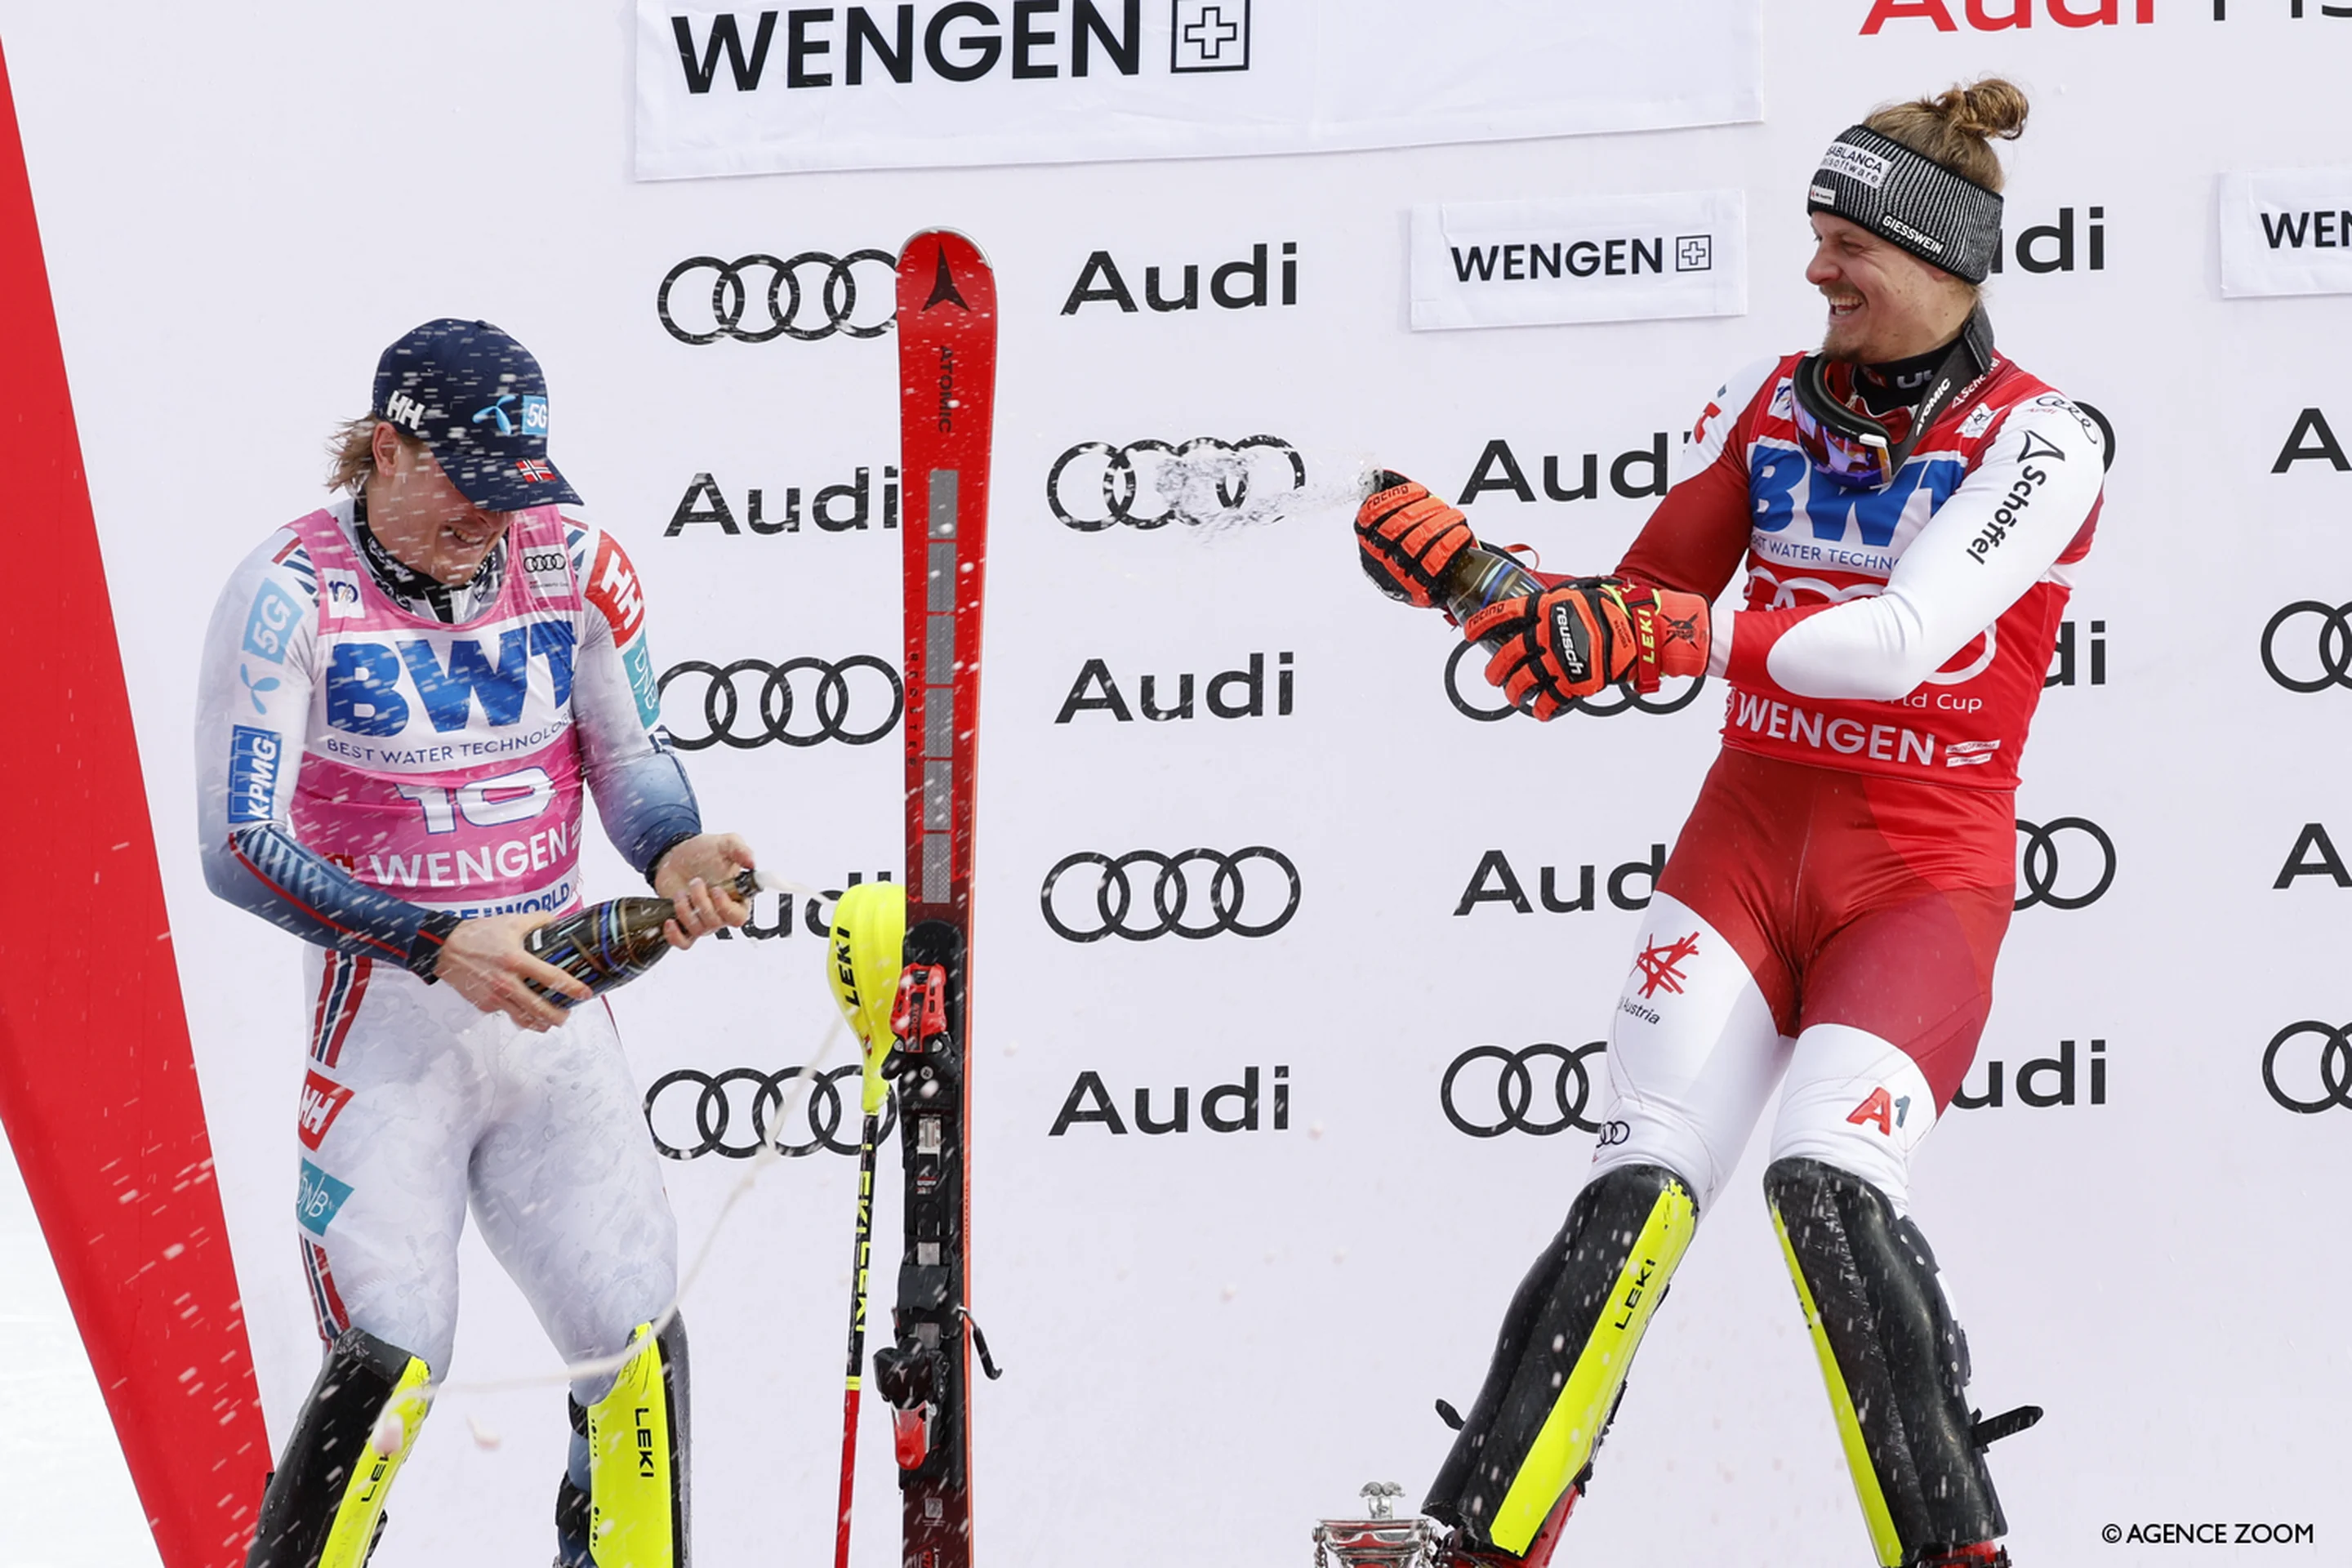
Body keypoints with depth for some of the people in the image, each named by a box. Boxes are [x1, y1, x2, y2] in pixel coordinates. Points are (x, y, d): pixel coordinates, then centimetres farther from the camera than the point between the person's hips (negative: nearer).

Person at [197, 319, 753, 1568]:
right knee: (390, 1359, -13)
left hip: (554, 1003, 4)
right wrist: (439, 945, -21)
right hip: (387, 1014, -4)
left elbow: (635, 762, 7)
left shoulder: (574, 565, 1)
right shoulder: (290, 594, -11)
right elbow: (239, 848, -13)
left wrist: (673, 856, -17)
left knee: (635, 1340, 0)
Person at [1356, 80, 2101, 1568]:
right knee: (1640, 1190, -14)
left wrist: (1653, 629, -35)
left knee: (1829, 1176, -26)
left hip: (1926, 873, -4)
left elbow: (1898, 641, -24)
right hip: (1750, 838, 4)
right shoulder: (1775, 400, 6)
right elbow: (1637, 614, 10)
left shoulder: (2039, 438, -9)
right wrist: (1467, 570, -7)